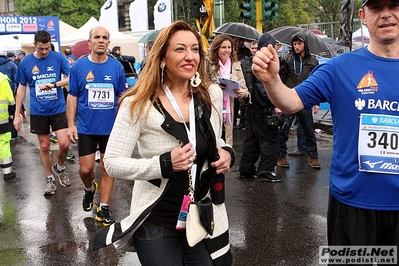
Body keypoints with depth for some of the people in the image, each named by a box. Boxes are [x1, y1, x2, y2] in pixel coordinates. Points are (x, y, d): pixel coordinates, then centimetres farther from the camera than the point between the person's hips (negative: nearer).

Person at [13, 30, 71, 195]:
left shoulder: (58, 58, -5)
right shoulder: (26, 62, -1)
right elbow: (21, 89, 5)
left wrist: (53, 84, -25)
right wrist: (17, 115, 4)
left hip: (58, 109, -1)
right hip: (38, 111, 1)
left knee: (64, 144, -9)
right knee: (44, 147, 9)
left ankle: (59, 168, 22)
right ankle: (50, 179, 26)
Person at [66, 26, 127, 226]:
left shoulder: (116, 67, -1)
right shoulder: (79, 66, -2)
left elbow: (123, 97, 5)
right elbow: (72, 97, 1)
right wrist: (71, 125, -5)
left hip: (111, 127, 1)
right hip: (86, 127, 0)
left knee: (107, 168, 6)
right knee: (85, 169, 3)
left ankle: (103, 208, 20)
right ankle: (89, 189, 37)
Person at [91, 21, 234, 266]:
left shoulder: (212, 94, -1)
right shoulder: (139, 103, -15)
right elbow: (112, 163, -16)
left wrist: (227, 153, -7)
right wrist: (164, 164, -28)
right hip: (157, 223, -4)